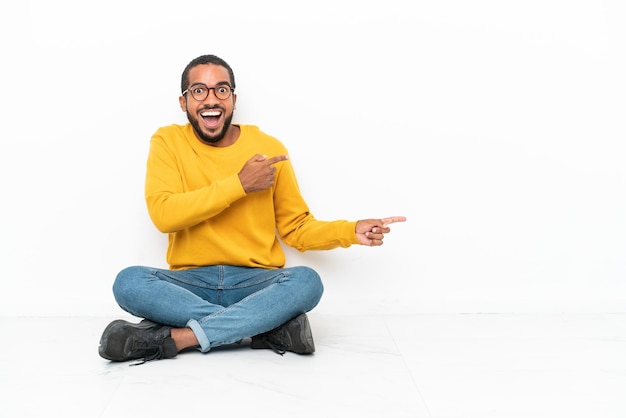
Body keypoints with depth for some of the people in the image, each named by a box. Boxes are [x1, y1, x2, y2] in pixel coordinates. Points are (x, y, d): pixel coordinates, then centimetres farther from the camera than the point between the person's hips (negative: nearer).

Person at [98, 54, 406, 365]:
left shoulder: (270, 149, 2)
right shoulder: (167, 142, 1)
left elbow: (296, 228, 8)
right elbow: (163, 214, -15)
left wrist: (351, 231, -9)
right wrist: (239, 184, -17)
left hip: (257, 282, 0)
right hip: (190, 283, 0)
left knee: (307, 281, -30)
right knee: (128, 282, -29)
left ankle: (173, 338, -28)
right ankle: (273, 324, -26)